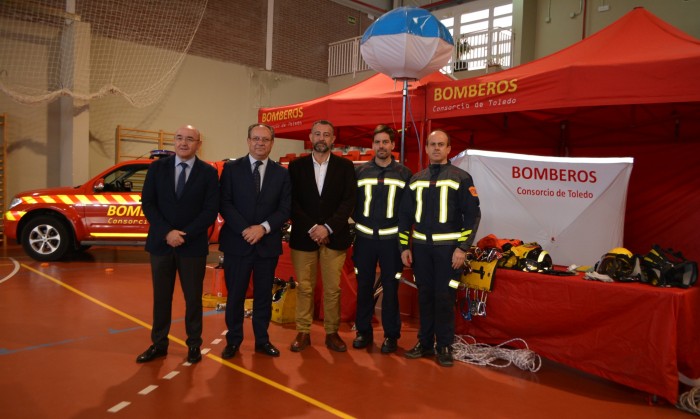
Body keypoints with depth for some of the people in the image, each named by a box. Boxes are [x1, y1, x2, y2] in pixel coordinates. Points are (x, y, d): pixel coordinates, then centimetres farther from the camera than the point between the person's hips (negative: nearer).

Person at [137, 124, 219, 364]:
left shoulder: (208, 173, -2)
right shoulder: (157, 167, 4)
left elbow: (211, 210, -7)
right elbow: (147, 203, 0)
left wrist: (185, 235, -15)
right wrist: (167, 232, -13)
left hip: (193, 245, -2)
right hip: (161, 243, 2)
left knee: (193, 297, 8)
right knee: (161, 296, 11)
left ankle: (194, 344, 22)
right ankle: (159, 344, 25)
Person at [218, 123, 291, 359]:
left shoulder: (282, 174, 6)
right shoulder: (231, 169, 2)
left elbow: (285, 209, 1)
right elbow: (224, 204, -5)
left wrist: (263, 228, -14)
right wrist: (245, 230, -16)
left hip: (268, 244, 2)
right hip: (237, 242, -1)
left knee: (264, 295, 11)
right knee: (235, 295, 7)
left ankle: (262, 340, 24)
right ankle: (233, 341, 21)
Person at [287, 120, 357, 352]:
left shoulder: (345, 165, 4)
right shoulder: (296, 165, 5)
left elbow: (349, 201, -3)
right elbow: (292, 202, 0)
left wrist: (328, 227, -12)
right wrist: (312, 228, -10)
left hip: (334, 236, 0)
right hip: (303, 235, 0)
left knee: (333, 288, 4)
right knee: (304, 287, 6)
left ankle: (332, 333, 17)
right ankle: (303, 332, 18)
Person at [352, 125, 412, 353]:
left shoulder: (404, 173, 3)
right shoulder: (360, 172, 6)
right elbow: (350, 202, 9)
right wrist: (351, 230, 5)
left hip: (391, 239, -1)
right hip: (364, 238, 2)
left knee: (390, 287, 3)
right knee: (364, 285, 7)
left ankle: (391, 334, 16)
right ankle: (363, 331, 21)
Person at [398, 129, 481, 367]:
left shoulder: (461, 178, -2)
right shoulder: (416, 180, 11)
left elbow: (473, 215, -5)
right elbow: (405, 215, 13)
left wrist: (463, 248, -12)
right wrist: (404, 246, 7)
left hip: (448, 247, -4)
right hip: (420, 247, 4)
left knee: (444, 297, 1)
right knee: (425, 296, 10)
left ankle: (444, 346, 15)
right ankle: (425, 343, 22)